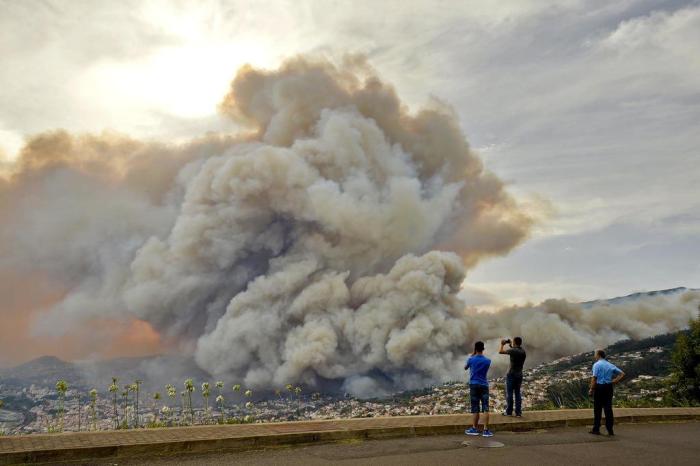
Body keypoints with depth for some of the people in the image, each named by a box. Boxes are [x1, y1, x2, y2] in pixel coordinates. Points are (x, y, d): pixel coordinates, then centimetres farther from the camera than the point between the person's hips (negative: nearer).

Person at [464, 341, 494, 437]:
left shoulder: (471, 359, -5)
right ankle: (486, 430, -7)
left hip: (474, 385, 0)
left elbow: (465, 368, 15)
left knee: (475, 408, 6)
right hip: (484, 385, 0)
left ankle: (474, 429, 12)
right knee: (485, 408, -2)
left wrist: (472, 356, 17)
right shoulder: (487, 361, -1)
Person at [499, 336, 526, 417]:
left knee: (509, 393, 2)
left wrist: (502, 344, 8)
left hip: (511, 374, -6)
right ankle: (518, 412, 8)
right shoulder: (523, 351, 5)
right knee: (518, 393, 10)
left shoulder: (513, 350, -16)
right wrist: (511, 347, 26)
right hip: (519, 375, 6)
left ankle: (509, 412, 6)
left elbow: (500, 352, -9)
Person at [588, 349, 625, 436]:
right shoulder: (610, 365, 12)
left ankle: (596, 429, 7)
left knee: (598, 409, 3)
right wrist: (615, 381, 5)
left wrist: (591, 389, -10)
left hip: (599, 387, -5)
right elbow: (622, 374, 11)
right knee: (608, 408, 8)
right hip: (609, 387, 5)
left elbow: (594, 378, -15)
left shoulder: (597, 365, -7)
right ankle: (610, 430, 9)